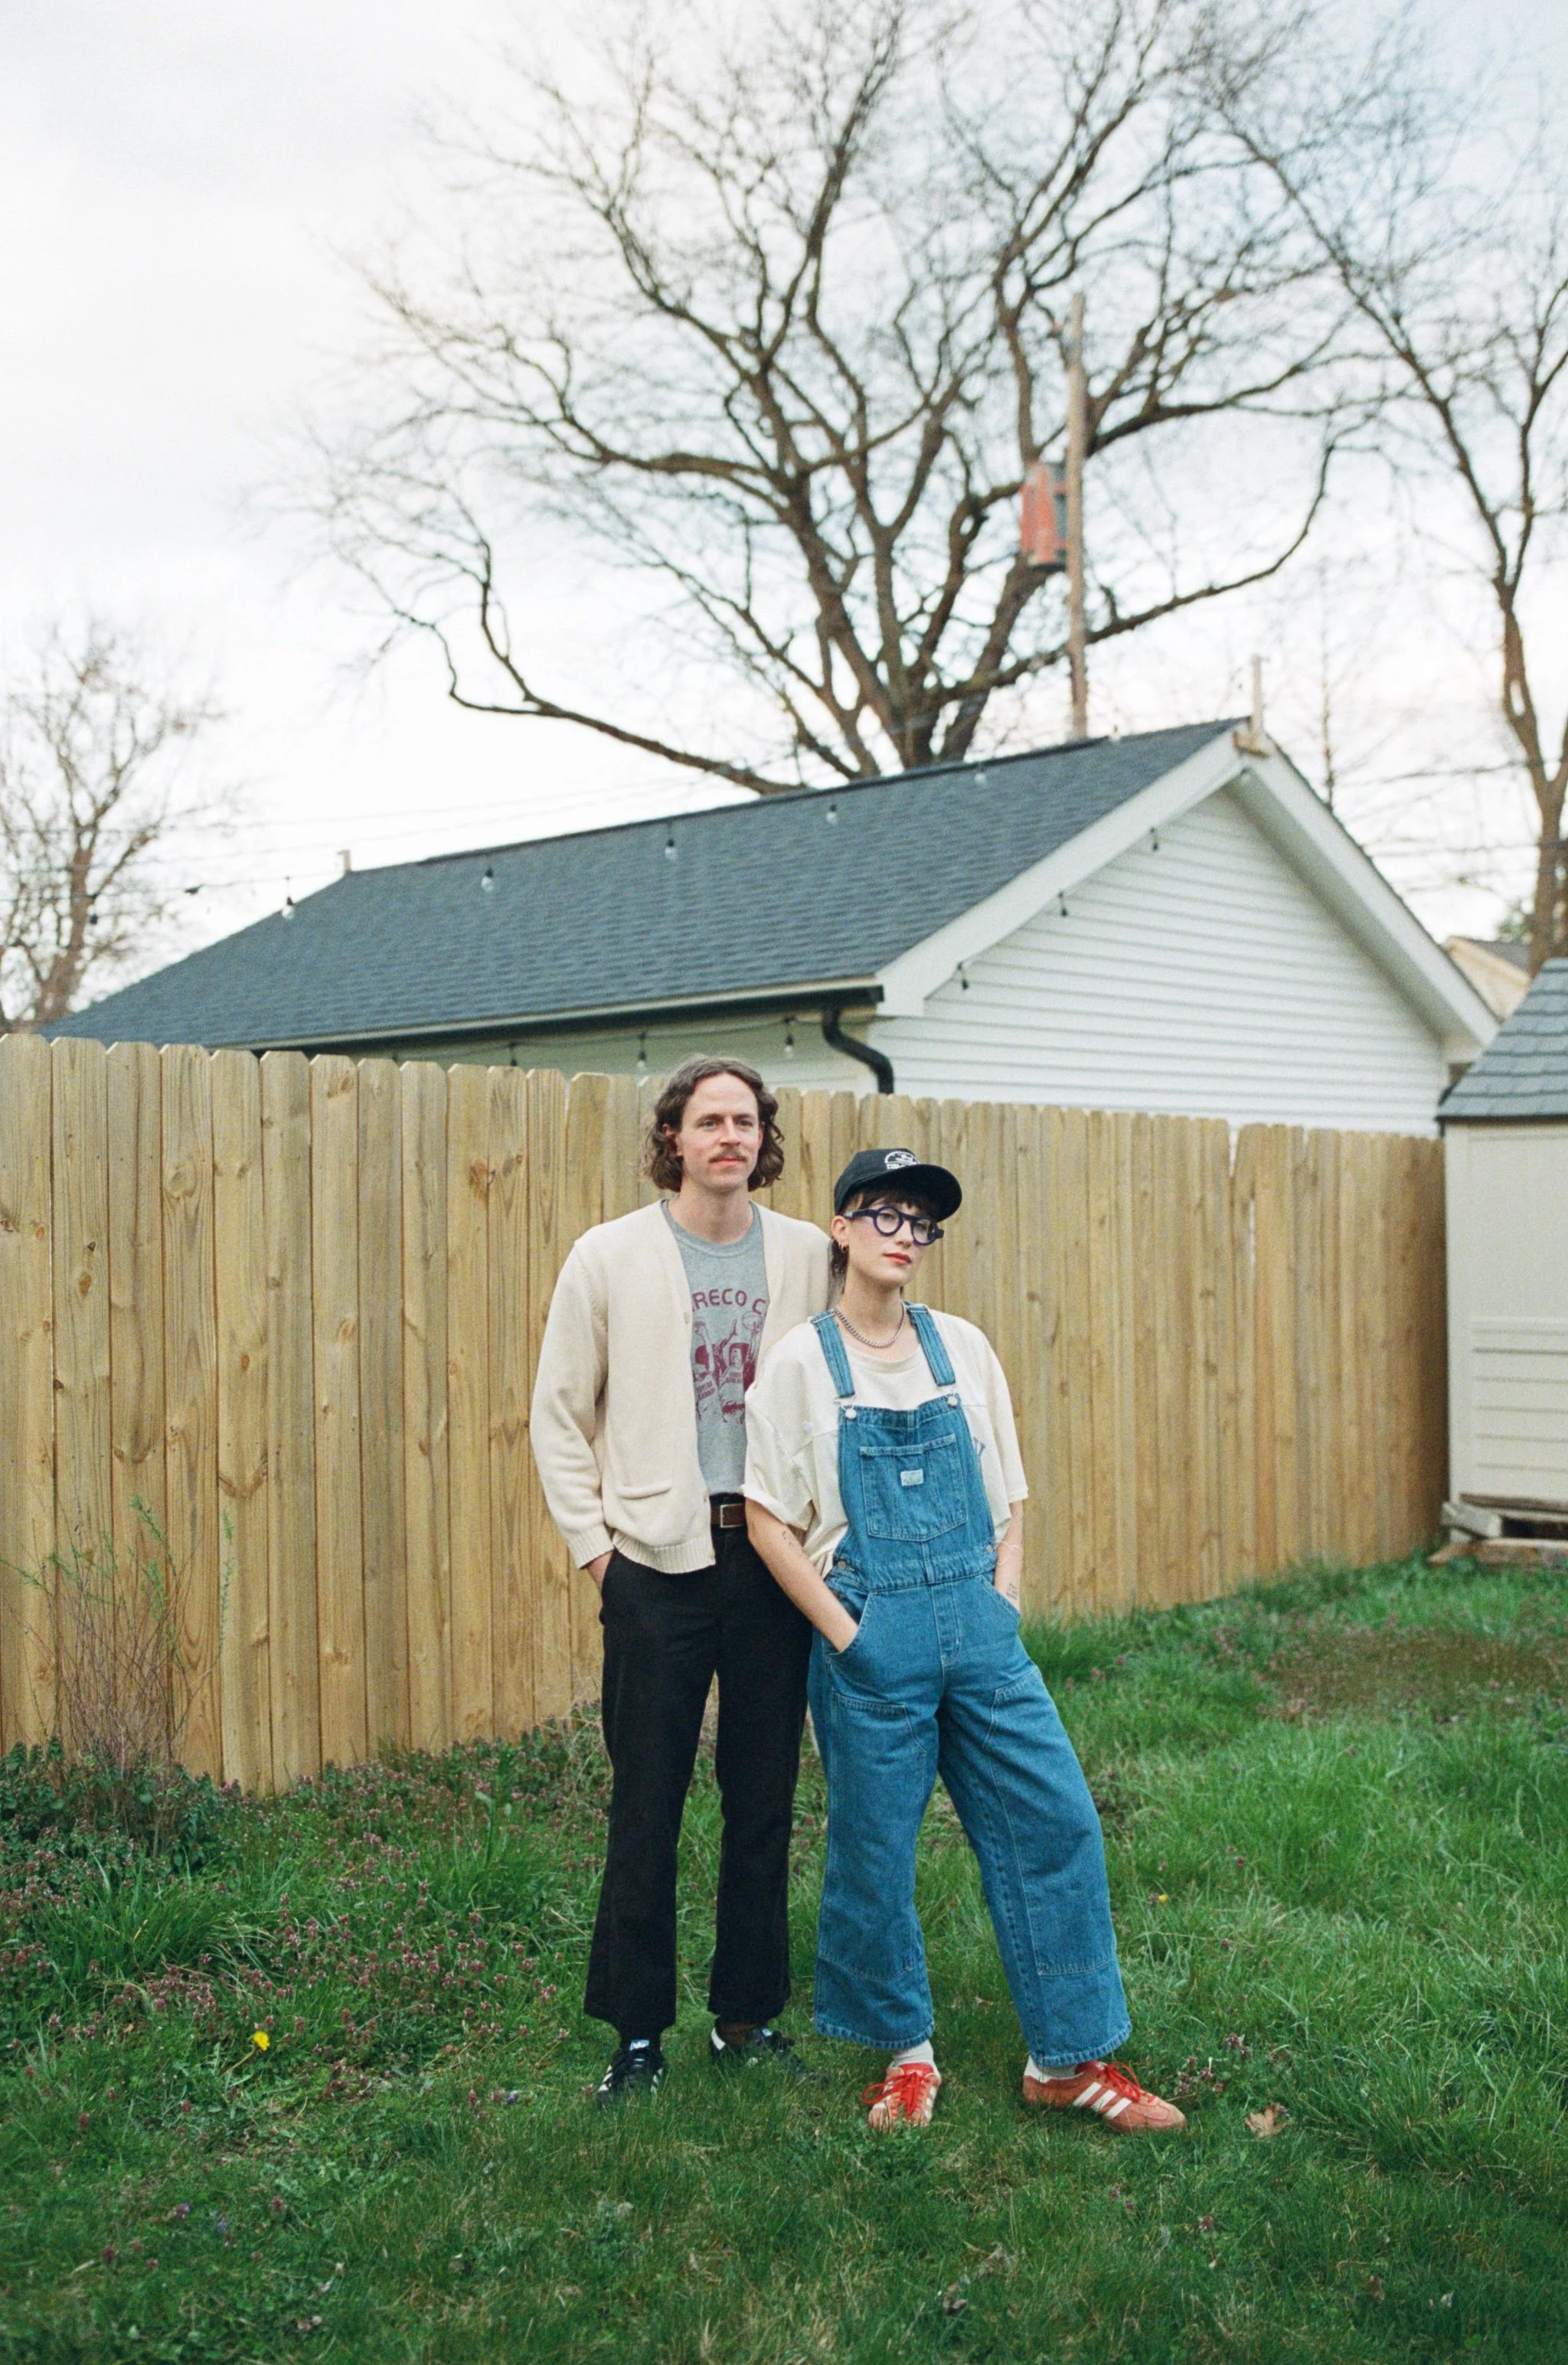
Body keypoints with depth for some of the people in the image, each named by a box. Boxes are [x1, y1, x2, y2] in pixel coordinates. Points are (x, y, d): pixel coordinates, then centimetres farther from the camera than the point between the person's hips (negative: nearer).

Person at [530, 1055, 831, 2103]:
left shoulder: (806, 1255, 5)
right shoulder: (610, 1256, 1)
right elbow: (560, 1413, 5)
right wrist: (593, 1542, -1)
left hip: (776, 1556, 2)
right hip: (659, 1559, -2)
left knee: (766, 1801, 10)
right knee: (646, 1805, 4)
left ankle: (750, 2016, 26)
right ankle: (638, 2033, 18)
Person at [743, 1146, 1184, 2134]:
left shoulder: (962, 1347, 7)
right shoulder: (803, 1361, -4)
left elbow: (1010, 1496, 13)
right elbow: (768, 1520, -5)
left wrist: (1003, 1602, 2)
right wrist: (846, 1637, -9)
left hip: (978, 1624, 4)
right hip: (871, 1635, -3)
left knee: (1057, 1823, 2)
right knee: (874, 1851, 5)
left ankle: (1072, 2059, 17)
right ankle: (905, 2054, 27)